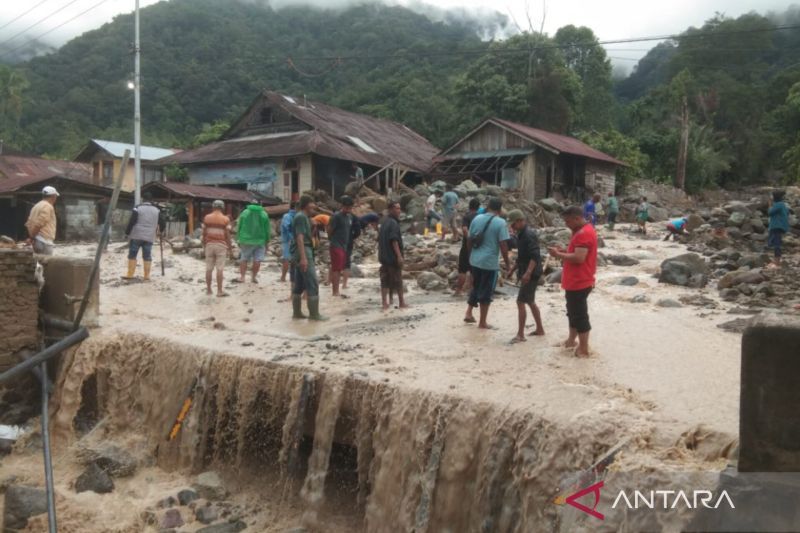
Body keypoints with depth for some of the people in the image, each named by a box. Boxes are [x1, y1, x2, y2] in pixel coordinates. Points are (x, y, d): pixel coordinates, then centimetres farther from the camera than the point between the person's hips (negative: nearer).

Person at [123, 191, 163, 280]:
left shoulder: (137, 208, -6)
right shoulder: (156, 210, 7)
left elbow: (131, 222, -9)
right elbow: (161, 223, 12)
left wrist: (127, 233, -1)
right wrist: (160, 231, 32)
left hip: (136, 236, -3)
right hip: (149, 237, 3)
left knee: (132, 255, 4)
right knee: (147, 256, 6)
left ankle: (130, 274, 3)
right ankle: (147, 275, 5)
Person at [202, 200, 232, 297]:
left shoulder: (206, 218, 3)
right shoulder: (225, 219, -5)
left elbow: (204, 234, 4)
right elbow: (227, 235, -6)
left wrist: (204, 245, 15)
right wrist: (230, 249, 1)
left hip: (209, 245, 3)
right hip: (221, 245, -3)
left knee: (209, 269, 9)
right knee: (219, 269, -2)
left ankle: (208, 289, 15)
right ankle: (219, 291, -1)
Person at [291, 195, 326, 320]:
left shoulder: (302, 216, 18)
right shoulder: (301, 217, -12)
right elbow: (300, 237, -21)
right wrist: (303, 257, -26)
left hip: (300, 253, 11)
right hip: (303, 252, -11)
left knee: (299, 285, 11)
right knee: (313, 284, -8)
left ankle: (297, 312, 15)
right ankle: (314, 314, -6)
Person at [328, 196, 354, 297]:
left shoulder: (349, 217, 12)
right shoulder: (336, 216, -13)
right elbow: (329, 229, -11)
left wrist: (347, 242, 15)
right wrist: (333, 239, 2)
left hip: (344, 246, 8)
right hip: (336, 246, -8)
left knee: (339, 270, 11)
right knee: (336, 270, -7)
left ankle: (336, 291, 17)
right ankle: (335, 292, -6)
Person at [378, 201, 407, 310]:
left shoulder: (384, 222, 14)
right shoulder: (394, 223, -14)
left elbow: (379, 239, 19)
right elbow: (394, 240, -21)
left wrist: (380, 254, 24)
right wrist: (399, 255, -22)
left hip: (384, 256, 8)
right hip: (393, 256, -8)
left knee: (385, 280, 6)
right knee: (397, 280, 1)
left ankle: (385, 303, 5)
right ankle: (402, 303, 9)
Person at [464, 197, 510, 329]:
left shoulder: (477, 218, 5)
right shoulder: (500, 223, -11)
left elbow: (470, 239, 11)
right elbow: (503, 246, -14)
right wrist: (507, 264, -3)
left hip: (475, 260, 5)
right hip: (490, 262, -5)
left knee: (476, 287, 23)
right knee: (486, 292, 5)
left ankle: (468, 314, 21)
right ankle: (482, 322, 13)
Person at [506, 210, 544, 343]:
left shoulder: (529, 234, -18)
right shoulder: (521, 234, 13)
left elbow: (535, 256, -27)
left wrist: (528, 273, -34)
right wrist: (513, 268, 20)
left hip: (531, 274, -10)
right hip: (526, 273, 10)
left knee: (521, 302, -10)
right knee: (530, 302, 17)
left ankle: (520, 335, -6)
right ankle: (540, 329, 27)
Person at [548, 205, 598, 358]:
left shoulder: (584, 233, -21)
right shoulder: (583, 231, 13)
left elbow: (579, 258, -28)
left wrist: (559, 255, -17)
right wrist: (563, 251, 8)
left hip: (579, 282, -11)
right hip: (575, 281, 11)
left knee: (580, 315, -3)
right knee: (573, 312, 21)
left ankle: (583, 349, 5)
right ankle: (571, 340, 34)